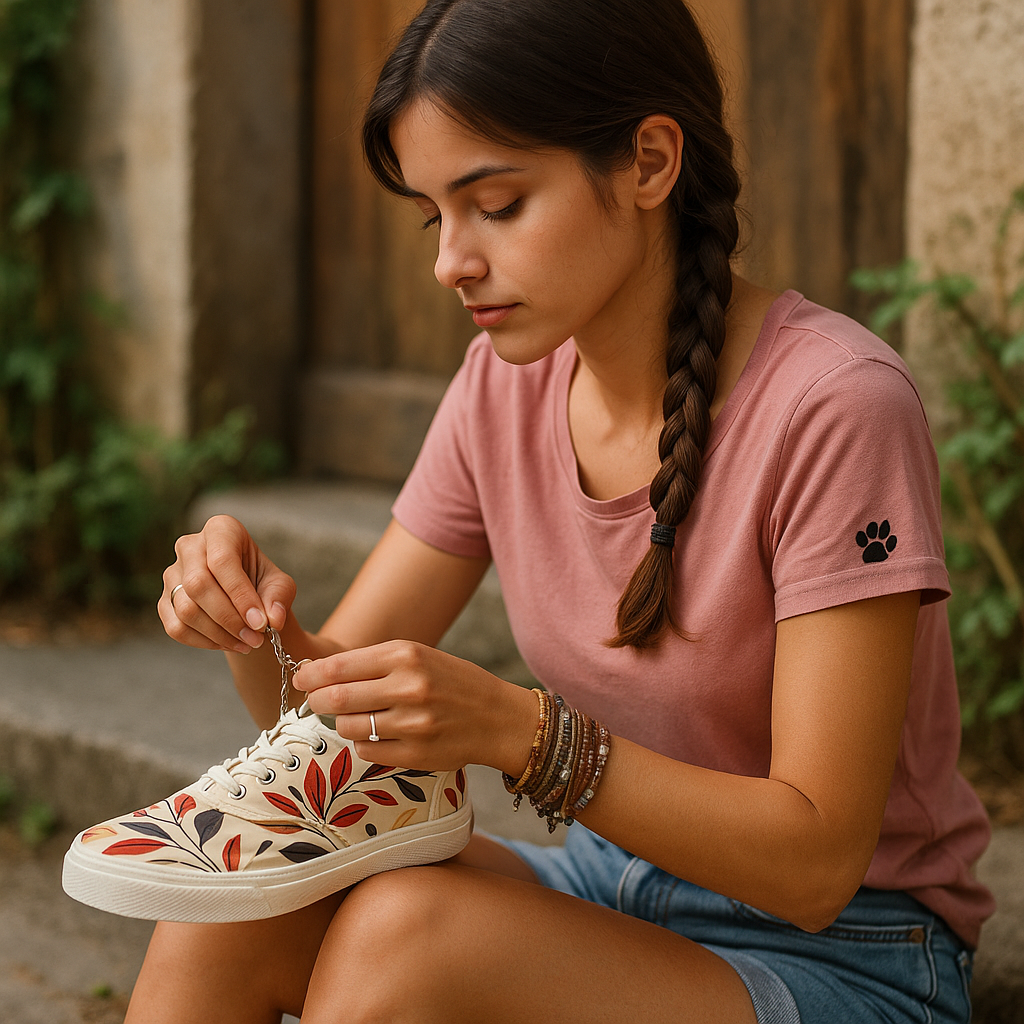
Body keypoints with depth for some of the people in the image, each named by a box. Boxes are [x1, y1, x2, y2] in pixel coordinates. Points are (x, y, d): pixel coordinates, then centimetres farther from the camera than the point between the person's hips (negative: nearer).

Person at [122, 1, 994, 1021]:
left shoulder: (831, 408, -21)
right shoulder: (505, 383, -1)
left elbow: (816, 860, -21)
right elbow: (330, 700, 4)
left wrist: (517, 730, -31)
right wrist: (259, 635, -18)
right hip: (607, 886, 6)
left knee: (401, 930, -28)